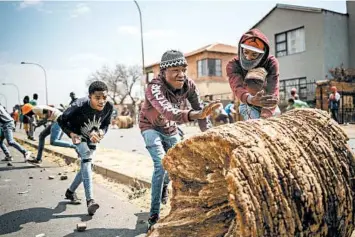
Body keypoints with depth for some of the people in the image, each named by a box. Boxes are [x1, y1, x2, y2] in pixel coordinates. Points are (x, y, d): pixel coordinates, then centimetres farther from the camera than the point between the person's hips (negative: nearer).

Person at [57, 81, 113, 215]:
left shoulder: (109, 107, -26)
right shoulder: (79, 106, -36)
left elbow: (106, 124, -7)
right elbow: (61, 120, -19)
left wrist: (101, 132, -28)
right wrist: (71, 133, -34)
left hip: (92, 138, 5)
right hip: (78, 136, -5)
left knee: (86, 164, 11)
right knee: (86, 159, -26)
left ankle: (70, 192, 36)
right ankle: (90, 200, -28)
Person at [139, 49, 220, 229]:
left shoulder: (188, 85, -22)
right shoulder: (154, 87, -37)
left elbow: (200, 109, -16)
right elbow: (168, 111, -55)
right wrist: (194, 115, -73)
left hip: (170, 128, 5)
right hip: (151, 127, -5)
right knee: (161, 164, -20)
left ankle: (164, 186, 48)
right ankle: (154, 215, -7)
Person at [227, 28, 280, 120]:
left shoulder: (271, 63, -26)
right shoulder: (233, 65, -27)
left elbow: (272, 92, -38)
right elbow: (238, 87, -45)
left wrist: (264, 117, -54)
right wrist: (251, 100, -69)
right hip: (249, 105, -1)